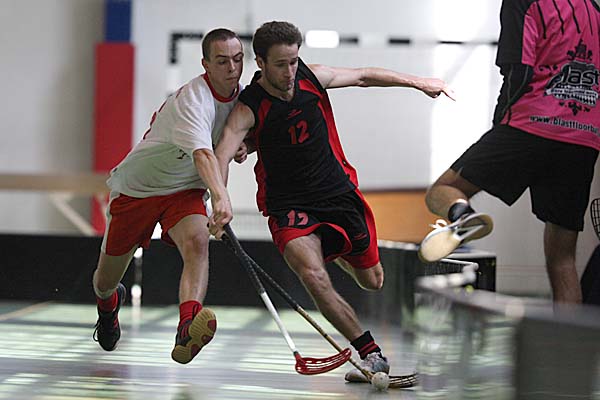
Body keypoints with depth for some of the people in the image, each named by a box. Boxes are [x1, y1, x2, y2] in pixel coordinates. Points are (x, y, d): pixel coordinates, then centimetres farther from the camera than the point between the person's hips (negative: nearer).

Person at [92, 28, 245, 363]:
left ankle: (187, 329, -50)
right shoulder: (193, 100, -29)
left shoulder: (241, 95, -3)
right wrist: (221, 197, -63)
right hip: (136, 188, -4)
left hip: (185, 191, 4)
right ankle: (109, 302, 50)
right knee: (106, 279, 10)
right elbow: (202, 153, -47)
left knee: (197, 242, -31)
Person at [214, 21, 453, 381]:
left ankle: (339, 254, 53)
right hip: (288, 206, -4)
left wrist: (419, 82, 14)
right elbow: (223, 154, -33)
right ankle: (372, 354, -21)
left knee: (372, 281, 15)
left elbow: (364, 77, 10)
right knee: (313, 275, -31)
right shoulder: (249, 108, -19)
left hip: (339, 192, 4)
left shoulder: (312, 77, -7)